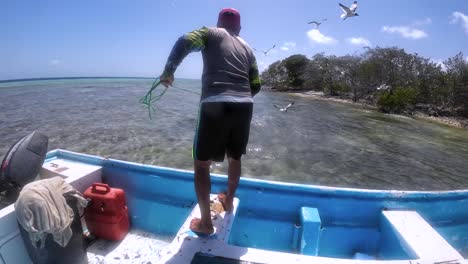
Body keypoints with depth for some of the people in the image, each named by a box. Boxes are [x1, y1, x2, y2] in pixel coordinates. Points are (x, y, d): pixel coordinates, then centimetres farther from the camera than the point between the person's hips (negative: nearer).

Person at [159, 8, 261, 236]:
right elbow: (256, 85, 20)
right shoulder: (247, 47, 25)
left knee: (201, 164, 8)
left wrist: (168, 70, 6)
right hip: (244, 107, 5)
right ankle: (228, 201, 44)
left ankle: (205, 223, 16)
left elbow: (185, 42, -5)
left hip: (215, 106, -5)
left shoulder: (212, 33, 15)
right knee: (235, 158, 24)